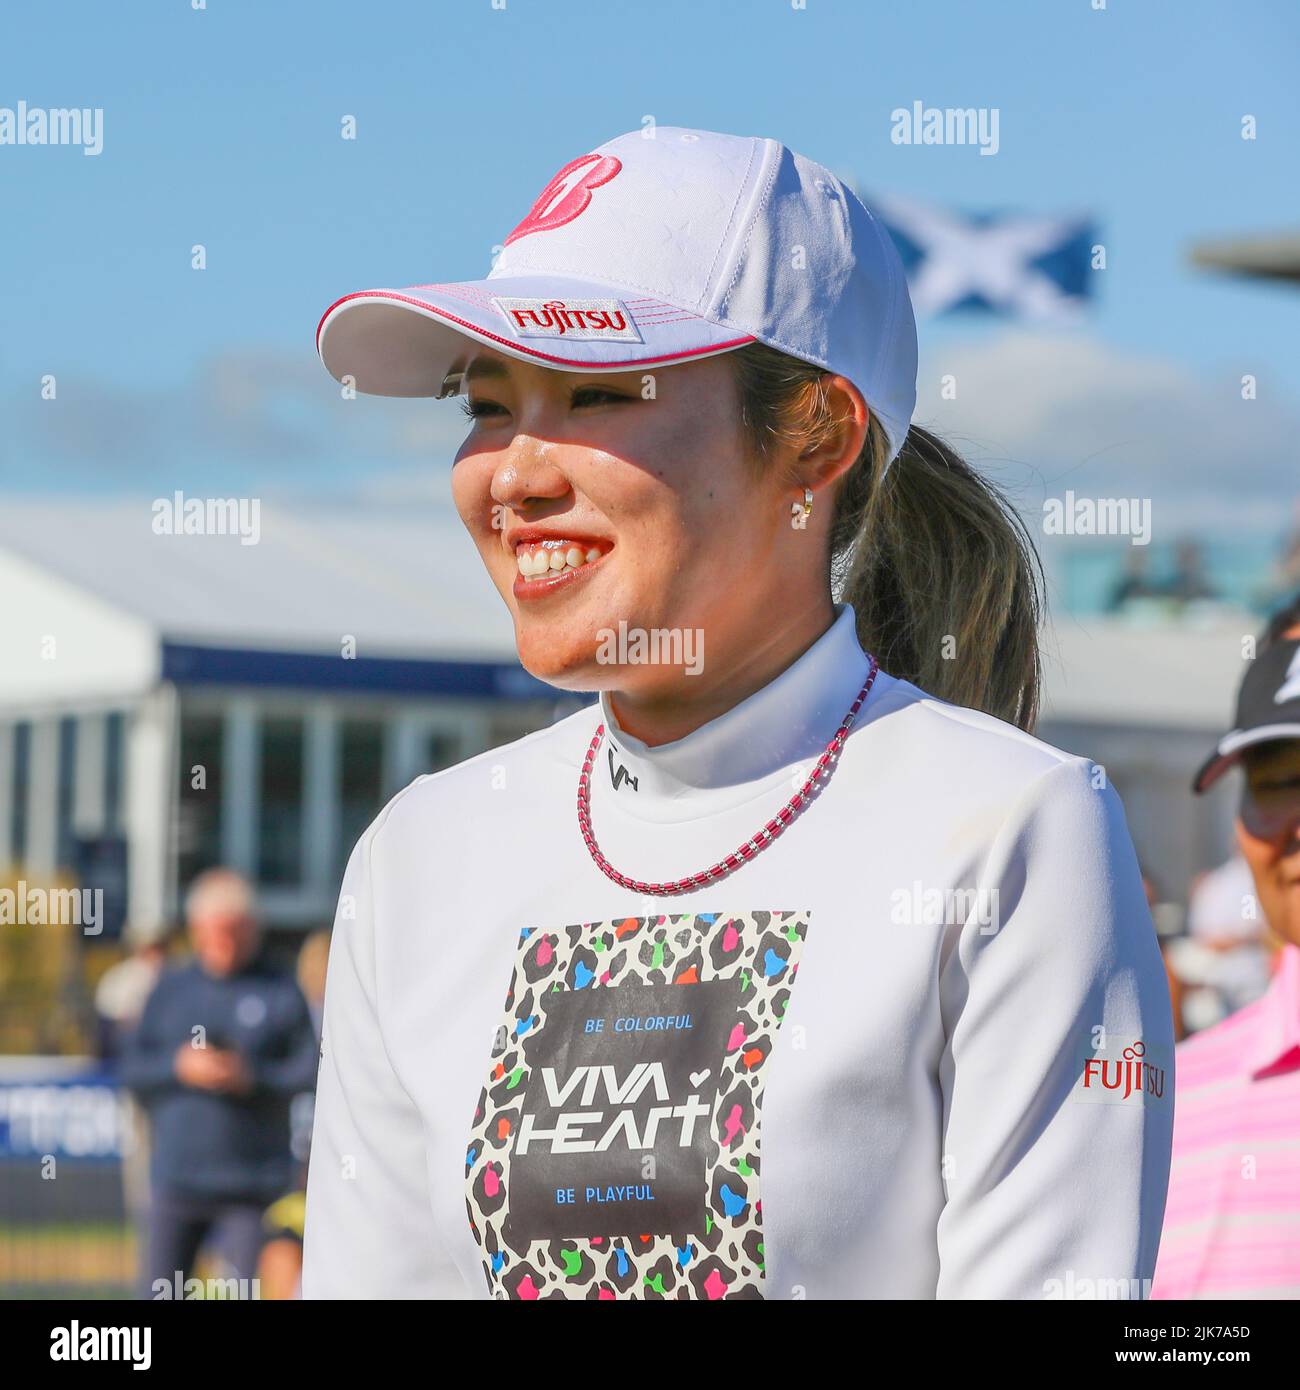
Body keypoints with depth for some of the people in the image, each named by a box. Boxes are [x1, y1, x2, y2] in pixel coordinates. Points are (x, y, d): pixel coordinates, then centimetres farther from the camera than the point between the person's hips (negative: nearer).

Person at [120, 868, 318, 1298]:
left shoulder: (281, 992, 1)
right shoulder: (170, 990, 10)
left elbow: (310, 1069, -4)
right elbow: (132, 1069, 7)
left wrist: (252, 1078, -18)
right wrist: (179, 1067, -11)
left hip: (253, 1183, -3)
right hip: (177, 1178, 3)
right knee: (157, 1292, 1)